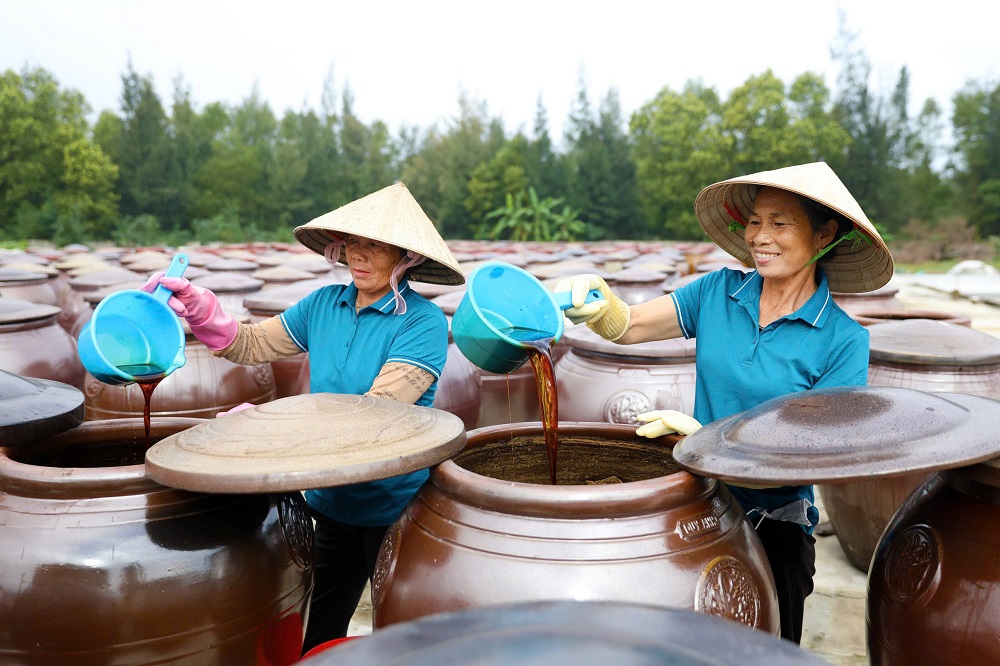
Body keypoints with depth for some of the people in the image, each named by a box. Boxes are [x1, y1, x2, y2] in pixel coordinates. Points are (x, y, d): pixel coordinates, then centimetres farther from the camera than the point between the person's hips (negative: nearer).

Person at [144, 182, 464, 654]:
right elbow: (254, 345, 6)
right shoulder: (325, 304, -1)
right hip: (332, 502, 5)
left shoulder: (423, 323, -19)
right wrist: (201, 311, -12)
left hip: (395, 508, -5)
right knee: (317, 639, 21)